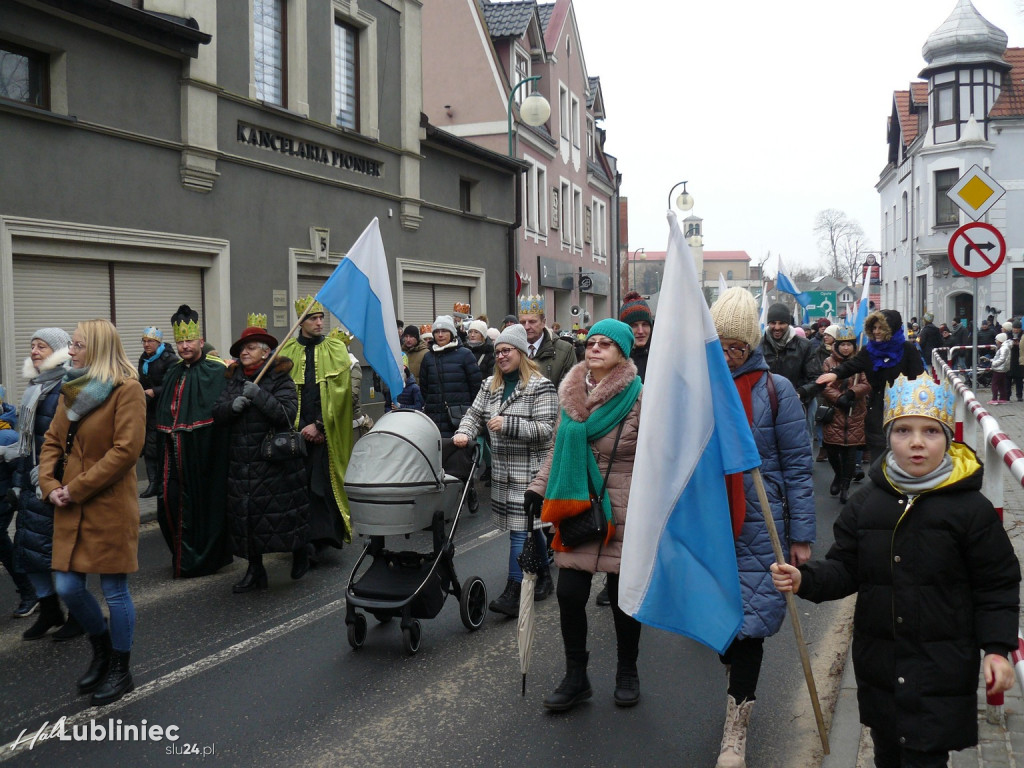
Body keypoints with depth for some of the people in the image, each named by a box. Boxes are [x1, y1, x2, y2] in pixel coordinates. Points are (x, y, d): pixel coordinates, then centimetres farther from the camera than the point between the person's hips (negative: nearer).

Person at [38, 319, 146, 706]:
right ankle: (101, 648, 35)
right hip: (71, 510, 7)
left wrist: (76, 489, -16)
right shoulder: (72, 389, 12)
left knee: (114, 590, 4)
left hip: (109, 508, -7)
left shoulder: (127, 389, -12)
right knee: (68, 588, 9)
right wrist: (50, 484, -4)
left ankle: (120, 670, 21)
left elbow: (126, 450, -18)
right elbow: (52, 441, 13)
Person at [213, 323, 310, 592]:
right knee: (245, 515, 7)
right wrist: (233, 405, -14)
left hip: (276, 462, -5)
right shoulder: (234, 379, 12)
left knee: (282, 513, 0)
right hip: (242, 462, 5)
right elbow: (217, 415, 6)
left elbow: (287, 413, -17)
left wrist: (258, 395, -22)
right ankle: (255, 571, 20)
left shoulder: (280, 378, -5)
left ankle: (300, 554, 27)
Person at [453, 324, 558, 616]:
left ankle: (513, 594, -5)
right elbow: (474, 414, 11)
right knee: (529, 525, 16)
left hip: (529, 469, -7)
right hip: (503, 469, 7)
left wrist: (507, 425, -21)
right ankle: (545, 576, 32)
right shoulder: (490, 384, 13)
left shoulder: (539, 386, -10)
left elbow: (545, 428, -15)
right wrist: (464, 433, -10)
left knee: (520, 528, -8)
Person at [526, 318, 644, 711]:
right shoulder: (571, 393, 5)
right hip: (576, 507, 4)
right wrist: (539, 485, 6)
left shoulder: (640, 397, -10)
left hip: (623, 514, -4)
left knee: (623, 596, 9)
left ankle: (627, 673, 32)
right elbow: (558, 447, 16)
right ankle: (576, 678, 21)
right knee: (569, 594, 2)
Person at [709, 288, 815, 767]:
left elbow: (797, 465, -4)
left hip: (759, 526, -3)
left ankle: (736, 728, 11)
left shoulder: (775, 390, -7)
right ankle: (737, 677, 43)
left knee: (748, 620, -2)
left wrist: (801, 536, -6)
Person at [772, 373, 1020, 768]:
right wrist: (805, 579, -15)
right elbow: (845, 569, 3)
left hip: (941, 673, -4)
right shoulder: (866, 504, 1)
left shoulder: (971, 509, -9)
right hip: (879, 664, 4)